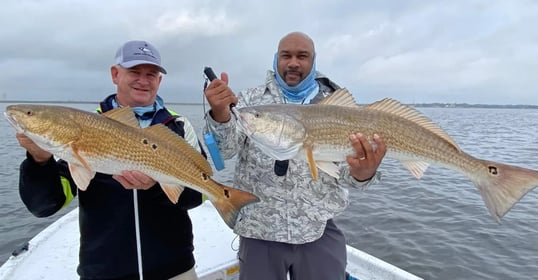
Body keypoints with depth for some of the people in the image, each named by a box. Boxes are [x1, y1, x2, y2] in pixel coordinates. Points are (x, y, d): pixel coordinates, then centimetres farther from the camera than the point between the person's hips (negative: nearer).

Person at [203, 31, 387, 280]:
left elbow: (344, 170, -3)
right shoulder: (251, 100, 2)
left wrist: (362, 173, -27)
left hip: (320, 231, 1)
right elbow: (224, 150, -9)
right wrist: (220, 115, -30)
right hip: (259, 231, 0)